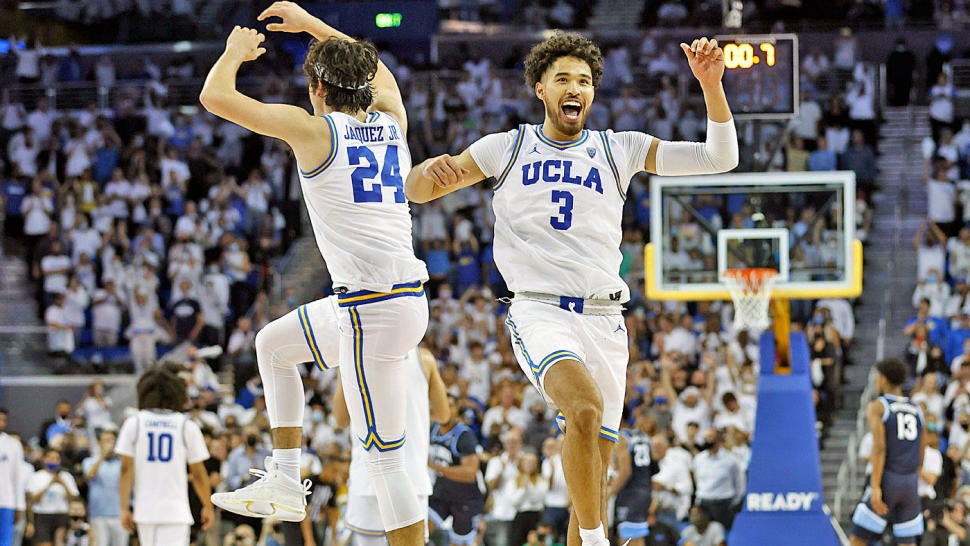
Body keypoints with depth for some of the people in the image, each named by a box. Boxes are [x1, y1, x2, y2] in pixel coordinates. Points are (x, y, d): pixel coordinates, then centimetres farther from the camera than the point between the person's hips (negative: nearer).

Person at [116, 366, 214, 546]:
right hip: (176, 511, -2)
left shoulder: (133, 424, 2)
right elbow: (198, 474, 3)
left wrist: (124, 507, 1)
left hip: (145, 509, 2)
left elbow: (126, 469, -2)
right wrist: (207, 506, 16)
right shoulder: (187, 426, -1)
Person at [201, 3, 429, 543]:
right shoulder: (392, 121, 11)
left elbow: (215, 96, -4)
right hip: (407, 294, 8)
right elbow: (378, 71, 36)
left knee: (385, 456, -6)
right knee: (272, 345, 28)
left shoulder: (314, 128, -7)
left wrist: (236, 51, 16)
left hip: (372, 310, -8)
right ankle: (285, 483, 30)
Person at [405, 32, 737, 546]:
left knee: (593, 476, 3)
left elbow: (720, 157, 7)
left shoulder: (620, 150, 12)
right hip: (539, 311, -3)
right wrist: (433, 170, -13)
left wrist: (710, 84, -7)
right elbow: (416, 190, 11)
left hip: (602, 319, 3)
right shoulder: (508, 147, 9)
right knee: (586, 407, -32)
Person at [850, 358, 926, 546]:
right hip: (910, 483, 5)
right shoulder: (917, 410, 14)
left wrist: (876, 487, -20)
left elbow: (880, 447, -15)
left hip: (886, 480, -5)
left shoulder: (877, 407, -3)